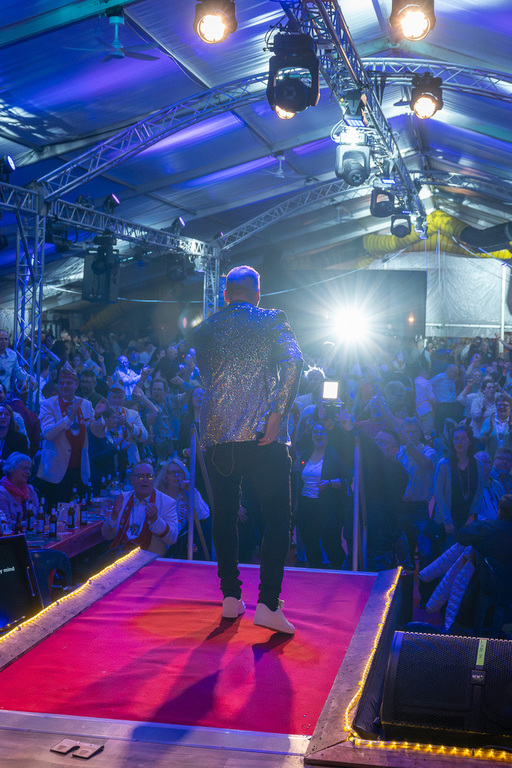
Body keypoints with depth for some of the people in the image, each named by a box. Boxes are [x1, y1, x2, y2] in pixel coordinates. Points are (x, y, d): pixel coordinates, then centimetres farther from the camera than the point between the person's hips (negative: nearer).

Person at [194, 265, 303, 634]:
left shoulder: (204, 330, 12)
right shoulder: (272, 320, 2)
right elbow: (293, 361, -15)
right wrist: (278, 413, -15)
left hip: (217, 433, 3)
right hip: (264, 433, -3)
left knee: (225, 514, 13)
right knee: (277, 517, 2)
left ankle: (231, 598, 17)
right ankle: (268, 603, -5)